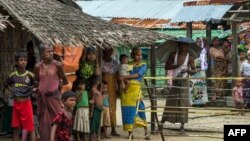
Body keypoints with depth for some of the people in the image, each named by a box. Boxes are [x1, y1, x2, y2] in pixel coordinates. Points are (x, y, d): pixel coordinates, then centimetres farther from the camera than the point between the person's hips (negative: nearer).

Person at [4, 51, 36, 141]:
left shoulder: (30, 75, -7)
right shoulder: (12, 75, 1)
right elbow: (6, 85, 17)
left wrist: (32, 90, -11)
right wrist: (11, 90, 4)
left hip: (26, 103, -3)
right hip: (16, 104, 3)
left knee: (30, 127, -3)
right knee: (15, 127, 9)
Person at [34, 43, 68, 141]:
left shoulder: (57, 65, -8)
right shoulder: (38, 66, -1)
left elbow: (64, 80, 6)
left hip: (54, 96, -2)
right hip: (42, 96, 2)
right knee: (44, 121, 7)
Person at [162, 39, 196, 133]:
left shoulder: (189, 58, 1)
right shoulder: (174, 55, 4)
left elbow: (194, 71, -1)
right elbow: (166, 67, 1)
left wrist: (187, 70, -22)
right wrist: (176, 65, -14)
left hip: (184, 82, -1)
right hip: (175, 81, 1)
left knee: (183, 103, -2)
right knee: (170, 102, 0)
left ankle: (182, 126, 2)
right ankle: (162, 123, 5)